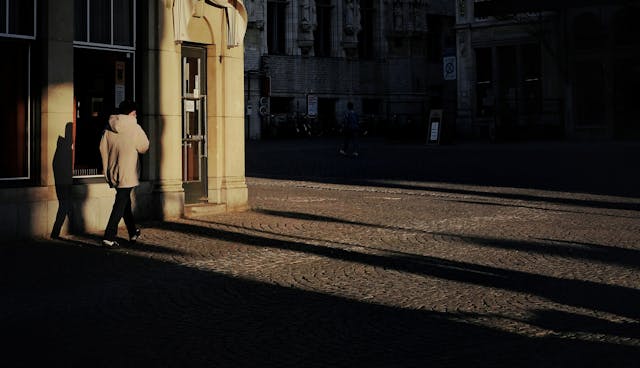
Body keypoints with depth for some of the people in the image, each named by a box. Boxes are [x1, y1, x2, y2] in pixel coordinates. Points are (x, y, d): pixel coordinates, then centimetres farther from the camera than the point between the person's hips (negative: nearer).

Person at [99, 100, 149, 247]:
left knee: (125, 202, 20)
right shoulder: (135, 128, -13)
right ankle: (109, 237, -9)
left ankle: (133, 233, 34)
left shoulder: (108, 128, 1)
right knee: (120, 205, -3)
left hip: (113, 173, 6)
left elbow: (102, 148, 4)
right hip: (127, 173, -6)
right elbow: (144, 147, -2)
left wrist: (107, 169, 13)